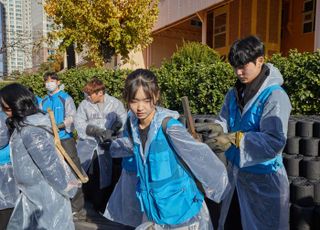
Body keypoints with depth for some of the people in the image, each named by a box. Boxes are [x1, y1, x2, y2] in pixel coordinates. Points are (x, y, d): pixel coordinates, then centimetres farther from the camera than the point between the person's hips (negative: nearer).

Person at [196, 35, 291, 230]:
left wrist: (235, 139, -29)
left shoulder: (275, 96, -19)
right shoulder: (234, 94, 2)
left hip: (263, 178, -6)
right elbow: (224, 122, 2)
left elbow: (275, 141, -25)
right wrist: (216, 129, -20)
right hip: (235, 171, 6)